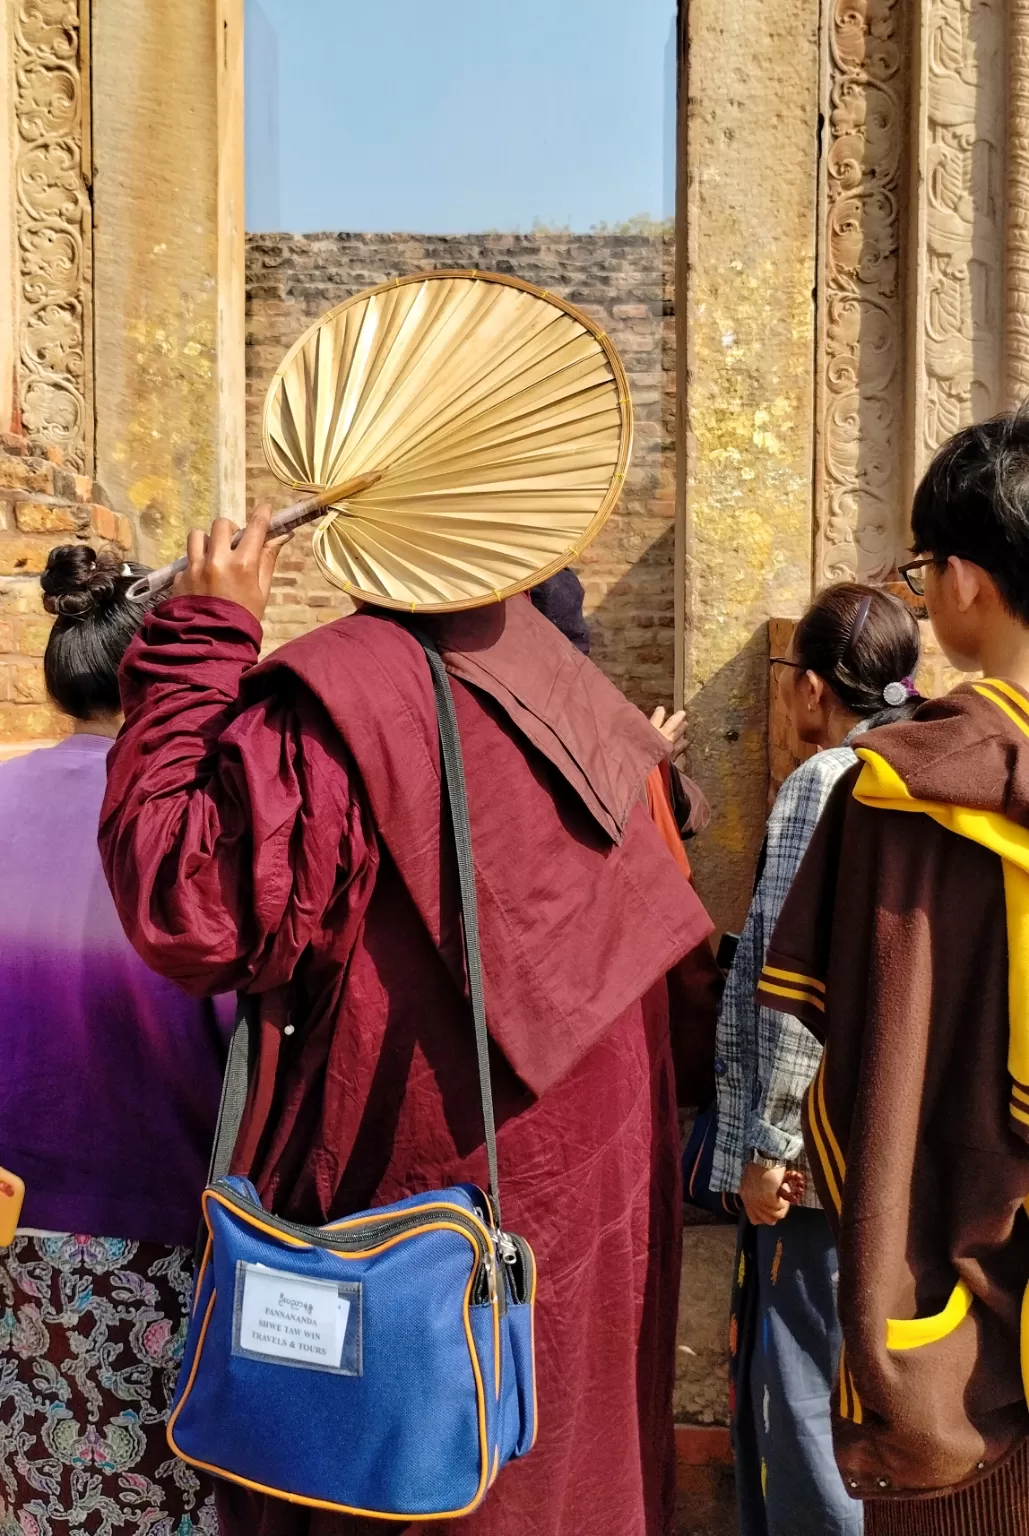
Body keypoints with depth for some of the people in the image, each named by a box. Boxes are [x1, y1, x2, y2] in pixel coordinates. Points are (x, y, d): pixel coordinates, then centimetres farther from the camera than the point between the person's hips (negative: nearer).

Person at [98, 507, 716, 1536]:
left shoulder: (343, 691, -19)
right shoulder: (574, 690, 4)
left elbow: (188, 907, -25)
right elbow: (651, 934, 12)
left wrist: (197, 644, -17)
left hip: (412, 1197, -7)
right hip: (596, 1173, 7)